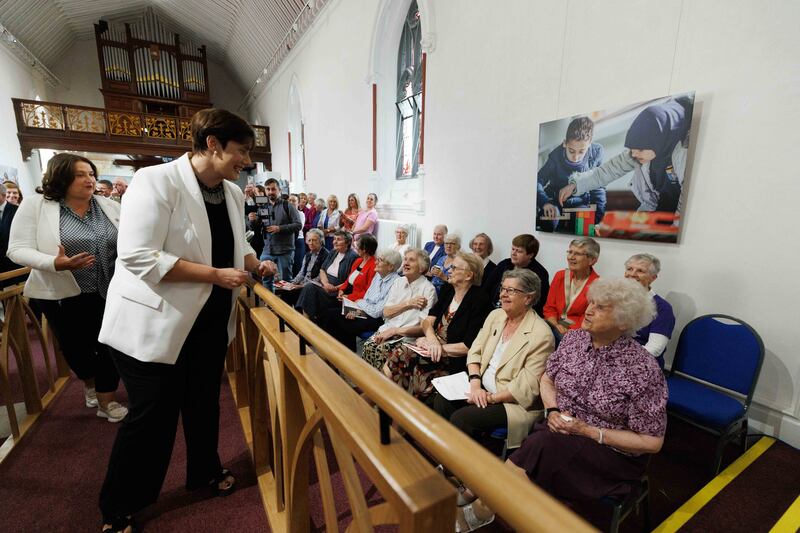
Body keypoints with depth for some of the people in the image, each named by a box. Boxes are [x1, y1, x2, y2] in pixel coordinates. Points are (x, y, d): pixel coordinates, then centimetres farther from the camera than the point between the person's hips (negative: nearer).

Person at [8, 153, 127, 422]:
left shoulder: (109, 206, 3)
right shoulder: (35, 205, -6)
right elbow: (18, 249, -9)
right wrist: (55, 264, -26)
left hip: (109, 293, 2)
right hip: (63, 295, -2)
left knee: (109, 347, 7)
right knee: (76, 348, 15)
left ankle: (107, 400, 24)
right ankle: (89, 383, 45)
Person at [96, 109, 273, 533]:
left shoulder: (233, 193, 4)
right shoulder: (156, 181, -18)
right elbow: (138, 257, -25)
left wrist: (255, 265, -3)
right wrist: (217, 275, -26)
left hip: (210, 320, 7)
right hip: (155, 323, -6)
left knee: (205, 401, 21)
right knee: (152, 415, 8)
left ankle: (204, 471, 46)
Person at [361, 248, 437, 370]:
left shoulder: (428, 289, -6)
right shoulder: (399, 281, 12)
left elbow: (424, 327, -11)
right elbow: (386, 312, 5)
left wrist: (395, 330, -17)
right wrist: (408, 303, -9)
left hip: (409, 336, -4)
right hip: (388, 329, 5)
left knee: (381, 350, -27)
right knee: (368, 346, -21)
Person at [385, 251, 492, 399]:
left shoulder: (479, 300, -12)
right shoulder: (447, 290, 9)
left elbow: (470, 346, -15)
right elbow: (428, 321, 5)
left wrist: (439, 348, -13)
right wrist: (432, 341, -15)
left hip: (454, 359, -6)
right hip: (431, 349, 6)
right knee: (390, 365, -9)